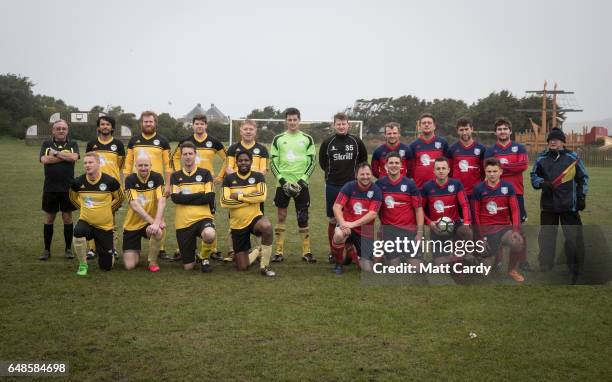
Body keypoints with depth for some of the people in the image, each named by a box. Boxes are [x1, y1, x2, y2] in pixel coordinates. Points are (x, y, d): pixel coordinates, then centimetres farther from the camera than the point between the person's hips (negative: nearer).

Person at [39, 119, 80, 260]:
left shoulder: (73, 144, 6)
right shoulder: (46, 144, 7)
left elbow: (74, 157, -15)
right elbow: (44, 160, -12)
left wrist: (56, 153, -9)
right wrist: (66, 156, -10)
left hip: (68, 187, 0)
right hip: (50, 188, 1)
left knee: (67, 217, 5)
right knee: (48, 218, 7)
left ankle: (68, 249, 15)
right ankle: (47, 250, 16)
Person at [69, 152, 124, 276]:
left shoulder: (110, 181, -14)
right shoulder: (78, 182, -8)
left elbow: (120, 198, 5)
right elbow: (73, 198, 15)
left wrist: (107, 210, 4)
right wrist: (84, 208, 7)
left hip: (105, 226, -1)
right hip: (86, 221, 1)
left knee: (106, 266, 2)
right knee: (78, 233, -39)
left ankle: (107, 252, 41)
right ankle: (83, 265, -13)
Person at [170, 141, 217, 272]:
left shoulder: (205, 174, 4)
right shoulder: (175, 176, 8)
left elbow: (210, 197, -8)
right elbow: (175, 198, -9)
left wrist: (186, 197, -9)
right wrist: (200, 195, -11)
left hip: (203, 217, -2)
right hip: (183, 222, 2)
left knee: (209, 235, -39)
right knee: (188, 267, 2)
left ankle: (204, 258, -5)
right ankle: (193, 257, 41)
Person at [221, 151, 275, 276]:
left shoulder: (258, 177, -2)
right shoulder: (229, 179, -1)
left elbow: (261, 196, -20)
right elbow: (224, 202, -15)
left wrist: (239, 196, -18)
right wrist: (250, 199, -16)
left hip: (255, 217, -1)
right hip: (237, 224, 1)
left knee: (267, 227, -40)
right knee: (242, 267, 0)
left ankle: (264, 265, -19)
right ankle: (257, 252, 37)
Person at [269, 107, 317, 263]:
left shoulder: (307, 139, 5)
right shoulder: (278, 139, 5)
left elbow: (311, 163, 2)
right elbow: (273, 163, 3)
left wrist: (301, 181, -9)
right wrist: (282, 180, -9)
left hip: (301, 184, 0)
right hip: (283, 183, 1)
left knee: (303, 218, 1)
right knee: (281, 216, 3)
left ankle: (306, 251, 9)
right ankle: (279, 251, 9)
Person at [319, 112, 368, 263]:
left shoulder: (356, 142, 1)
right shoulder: (327, 143, 0)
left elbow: (363, 160, 14)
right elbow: (322, 162, 12)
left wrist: (354, 172, 8)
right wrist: (332, 173, 7)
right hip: (333, 186, 0)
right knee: (333, 220, 4)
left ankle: (350, 249, 13)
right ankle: (333, 251, 14)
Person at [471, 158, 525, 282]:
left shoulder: (508, 187, 0)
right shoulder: (479, 189, -3)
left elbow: (514, 209, -1)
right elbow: (475, 213, 0)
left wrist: (516, 229, -13)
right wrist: (480, 234, -3)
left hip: (505, 226, 1)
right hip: (487, 228, -1)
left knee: (519, 243, -32)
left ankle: (512, 270, -1)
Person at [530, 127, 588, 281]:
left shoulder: (573, 157, 1)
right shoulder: (541, 158, 6)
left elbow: (583, 178, 7)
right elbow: (534, 175, 13)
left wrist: (581, 197, 1)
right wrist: (541, 183, -8)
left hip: (569, 205, -2)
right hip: (548, 204, 2)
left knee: (573, 237, -2)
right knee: (546, 237, 9)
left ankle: (576, 271, 9)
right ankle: (545, 268, 20)